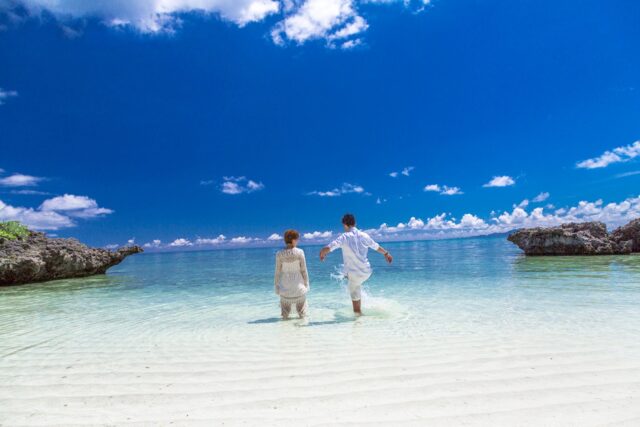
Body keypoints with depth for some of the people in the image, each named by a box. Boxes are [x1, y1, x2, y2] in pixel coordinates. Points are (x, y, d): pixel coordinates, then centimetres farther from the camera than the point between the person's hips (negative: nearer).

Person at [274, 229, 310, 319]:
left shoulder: (279, 254, -6)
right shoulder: (299, 252, -10)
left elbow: (277, 272, -2)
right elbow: (304, 270, -6)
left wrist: (276, 287, 9)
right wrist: (306, 284, 5)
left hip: (285, 287, 1)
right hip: (298, 286, -1)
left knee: (285, 316, 16)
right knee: (302, 315, 17)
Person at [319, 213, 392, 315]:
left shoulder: (344, 237, -12)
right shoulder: (364, 235, 0)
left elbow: (326, 249, -20)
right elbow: (377, 247, 15)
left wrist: (322, 255, 3)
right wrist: (386, 253, 35)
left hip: (354, 273, -5)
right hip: (367, 272, 5)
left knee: (355, 297, 13)